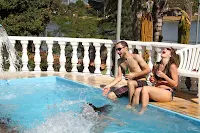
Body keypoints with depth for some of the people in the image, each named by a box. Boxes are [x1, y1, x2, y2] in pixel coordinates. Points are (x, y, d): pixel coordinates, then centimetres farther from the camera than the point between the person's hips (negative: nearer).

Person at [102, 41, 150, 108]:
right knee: (110, 95, -9)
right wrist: (109, 86, -4)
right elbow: (119, 77, 8)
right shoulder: (120, 61, 11)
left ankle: (130, 105, -27)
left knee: (130, 82, -40)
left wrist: (134, 75, -17)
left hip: (142, 83, -6)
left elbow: (148, 70, -9)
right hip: (130, 85, 6)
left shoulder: (136, 57, -7)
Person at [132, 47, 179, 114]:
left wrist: (164, 76, -17)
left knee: (145, 89, -29)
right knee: (138, 90, -20)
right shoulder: (156, 66, 14)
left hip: (167, 93, -6)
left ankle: (142, 112, -28)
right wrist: (152, 80, 5)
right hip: (156, 91, 6)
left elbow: (175, 84, -7)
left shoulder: (172, 66, -5)